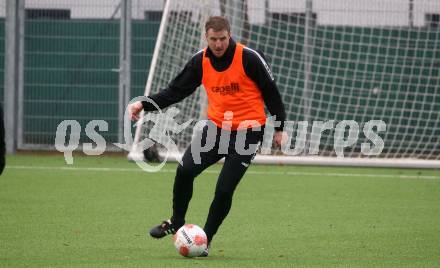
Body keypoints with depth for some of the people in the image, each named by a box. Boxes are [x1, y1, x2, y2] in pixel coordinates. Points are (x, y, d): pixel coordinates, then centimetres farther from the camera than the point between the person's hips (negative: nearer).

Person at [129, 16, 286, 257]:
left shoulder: (249, 58, -14)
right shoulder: (200, 61, -2)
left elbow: (270, 92, -4)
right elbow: (175, 91, 3)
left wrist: (279, 128, 0)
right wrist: (145, 104, -10)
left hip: (247, 131, -4)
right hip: (217, 127, 4)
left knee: (224, 189, -9)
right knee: (185, 170, -14)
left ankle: (206, 239, 10)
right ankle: (176, 223, 8)